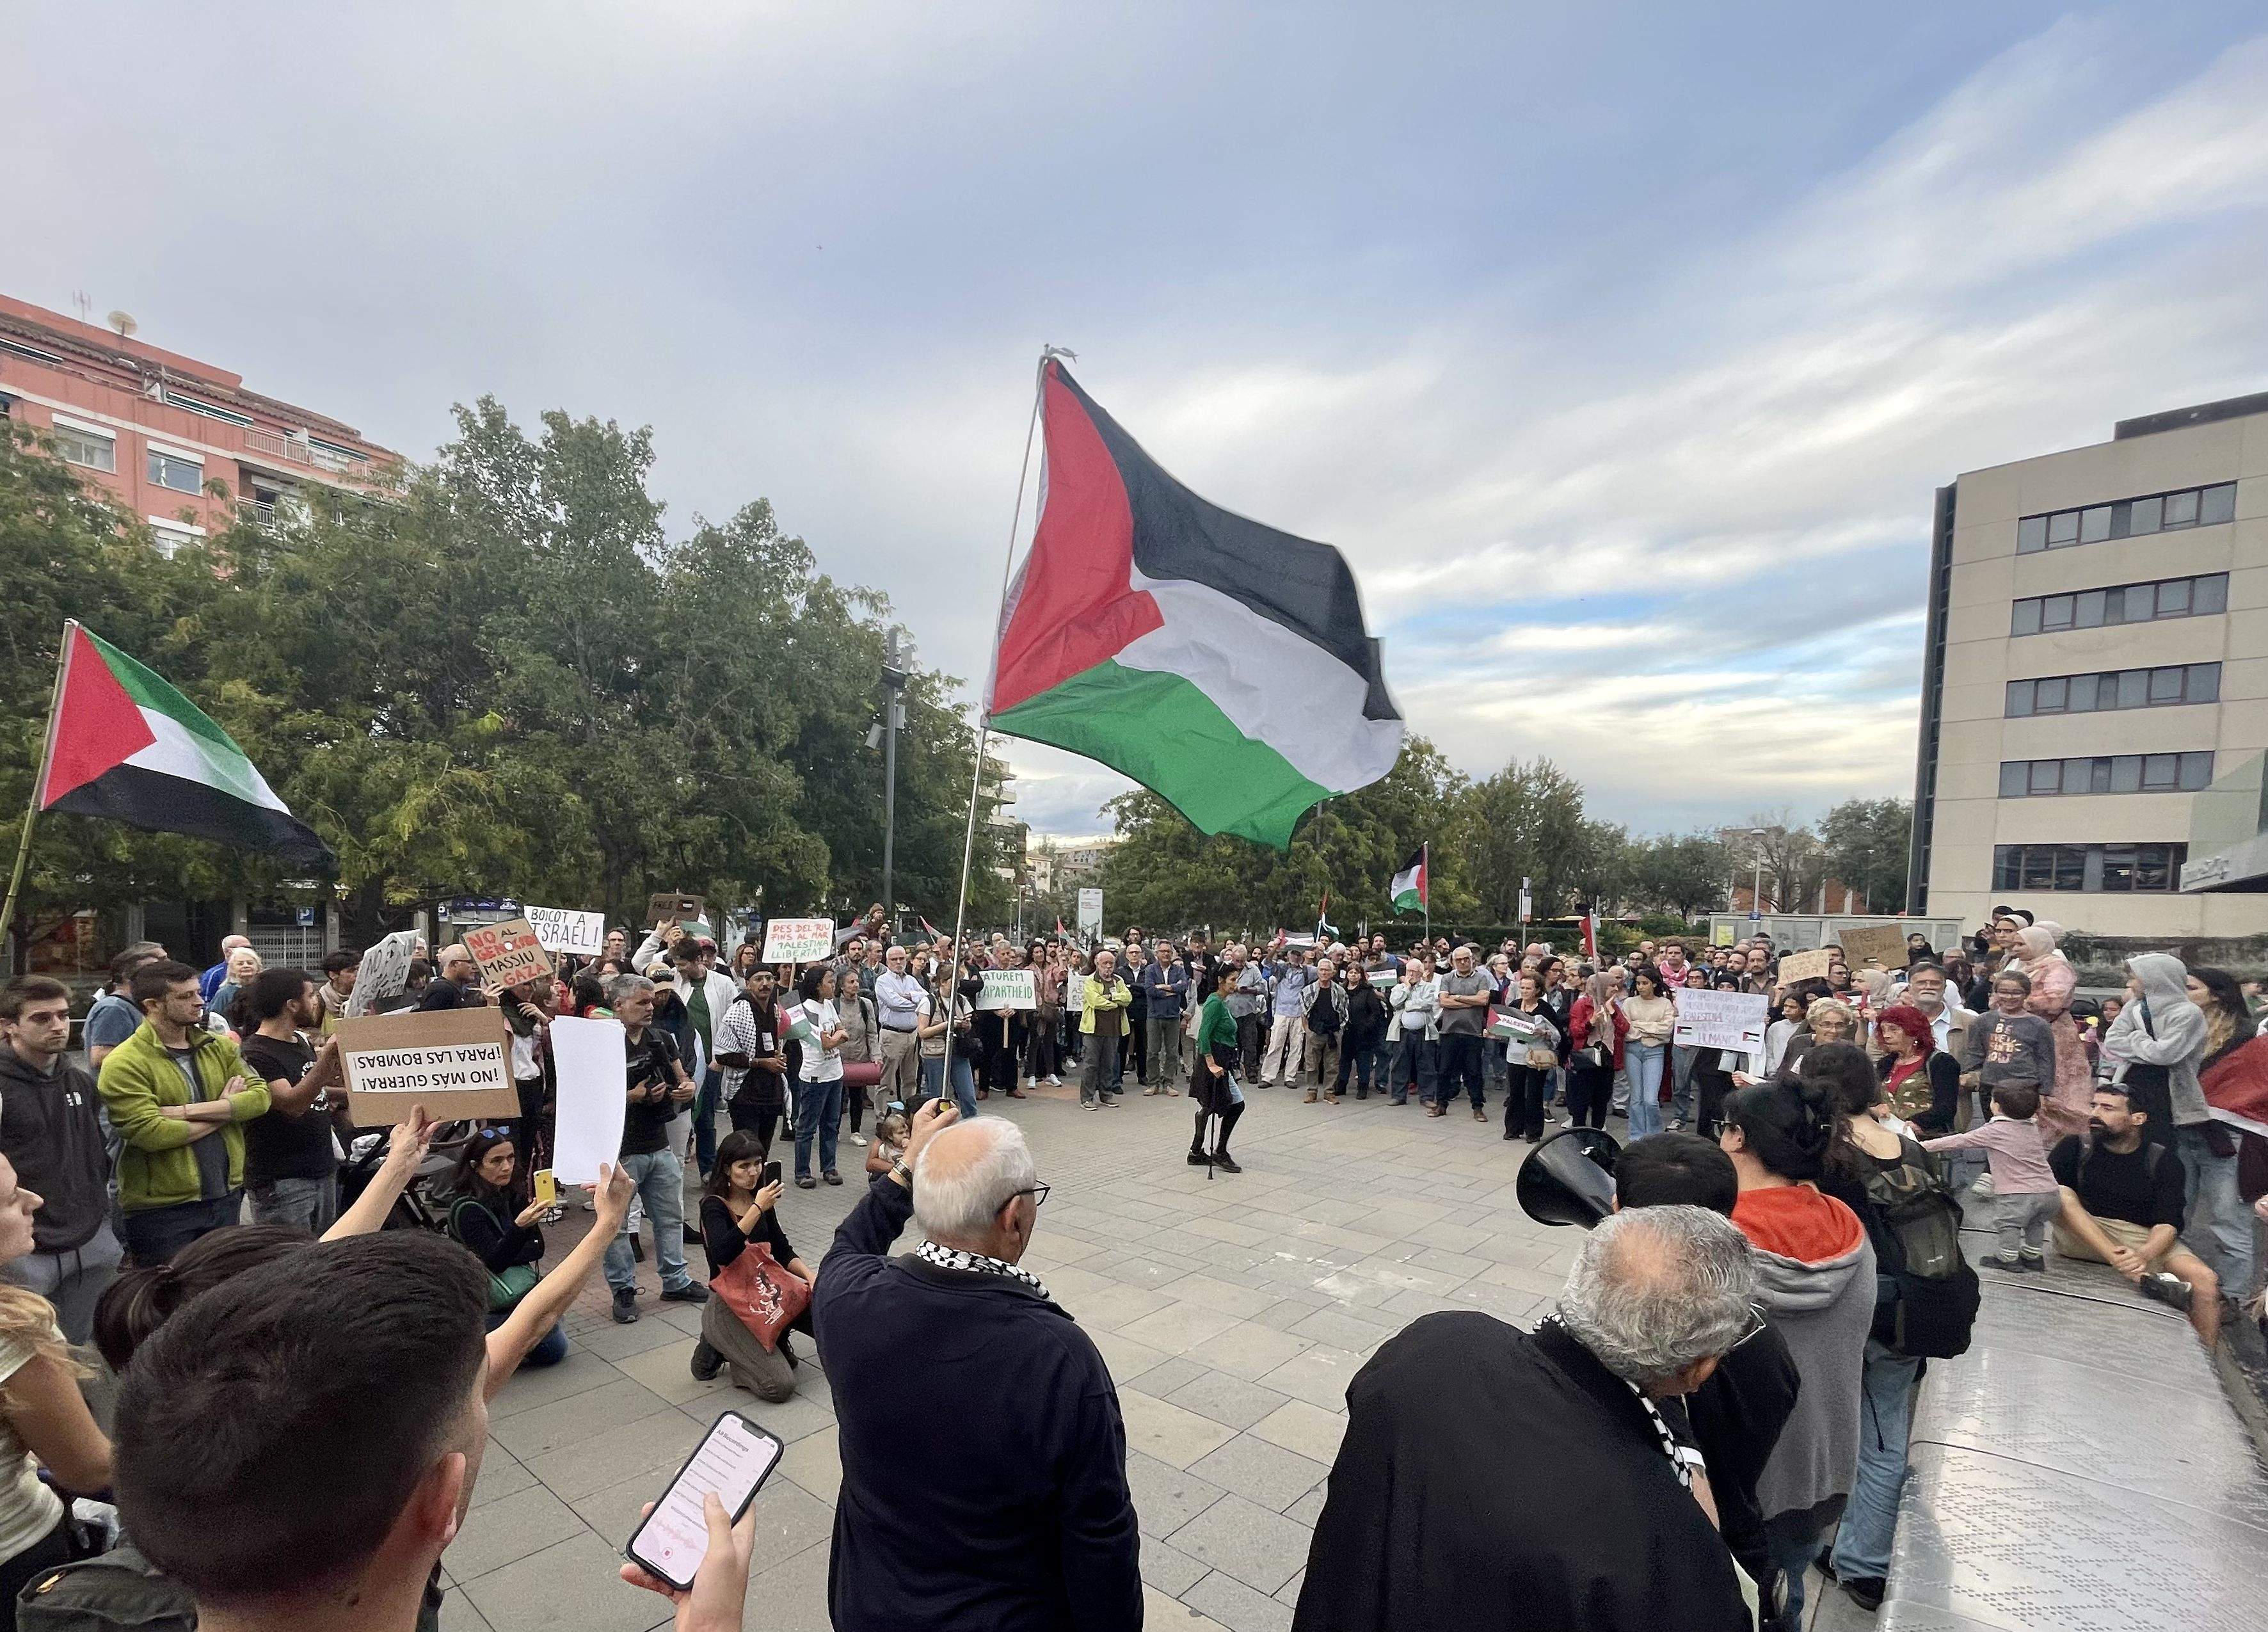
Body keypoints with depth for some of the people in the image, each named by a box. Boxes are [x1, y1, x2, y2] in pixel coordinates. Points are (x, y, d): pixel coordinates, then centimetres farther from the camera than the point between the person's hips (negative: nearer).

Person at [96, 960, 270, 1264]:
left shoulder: (221, 1048, 6)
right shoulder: (124, 1064, -12)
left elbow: (260, 1097, -7)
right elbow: (151, 1134, -22)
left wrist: (188, 1110, -18)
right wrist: (224, 1111, -10)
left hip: (227, 1198, 6)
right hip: (162, 1208, -5)